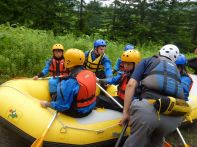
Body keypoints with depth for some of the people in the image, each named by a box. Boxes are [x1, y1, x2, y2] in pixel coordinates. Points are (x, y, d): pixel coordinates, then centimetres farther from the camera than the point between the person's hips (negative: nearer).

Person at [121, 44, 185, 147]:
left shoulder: (147, 61, 23)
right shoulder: (177, 71, 34)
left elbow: (131, 84, 10)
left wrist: (126, 112, 11)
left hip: (148, 108, -4)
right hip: (175, 117, 4)